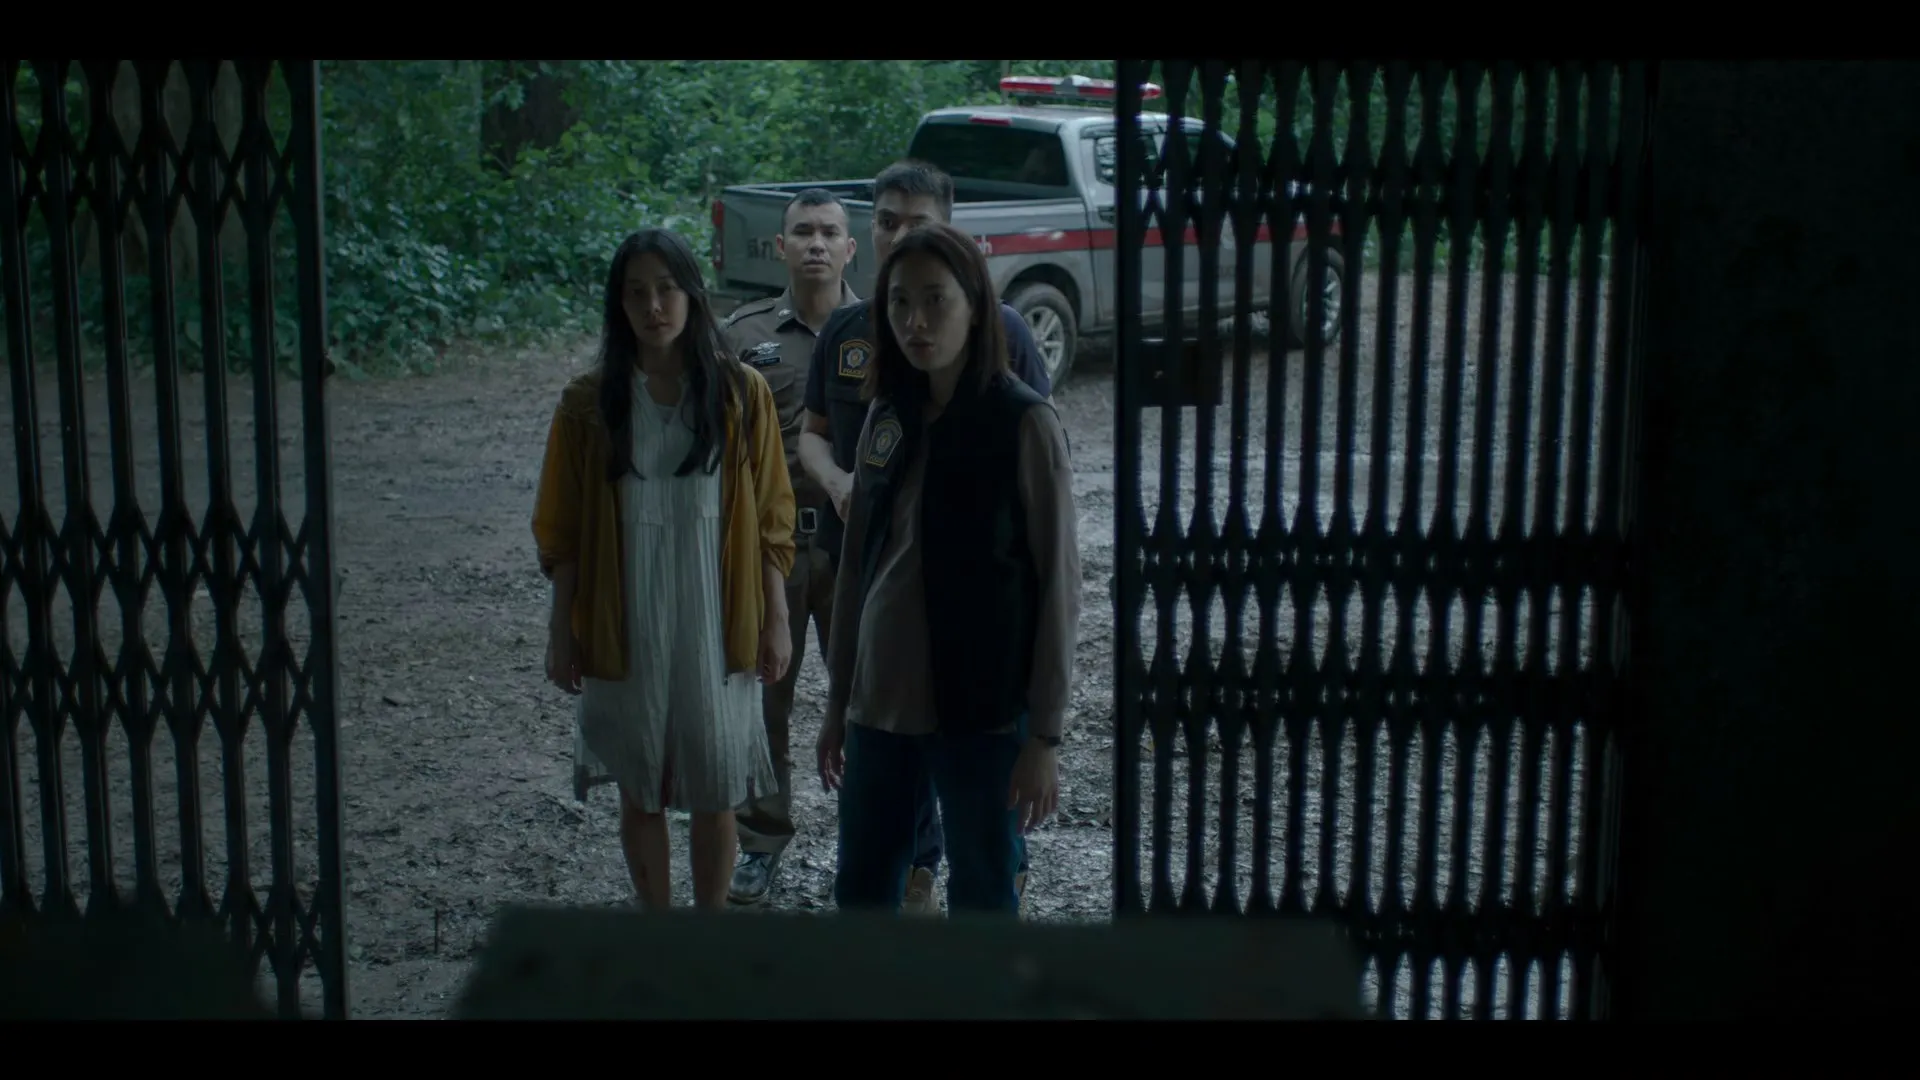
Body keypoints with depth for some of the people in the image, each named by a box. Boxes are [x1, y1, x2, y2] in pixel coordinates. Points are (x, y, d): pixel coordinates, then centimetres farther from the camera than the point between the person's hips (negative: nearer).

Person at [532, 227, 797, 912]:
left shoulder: (741, 393, -3)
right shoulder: (589, 402, -3)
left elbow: (770, 520, 1)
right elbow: (562, 532, 2)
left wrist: (776, 621, 0)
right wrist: (562, 632, 1)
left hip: (717, 625, 0)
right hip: (626, 629, 1)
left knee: (714, 789, 7)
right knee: (641, 789, 11)